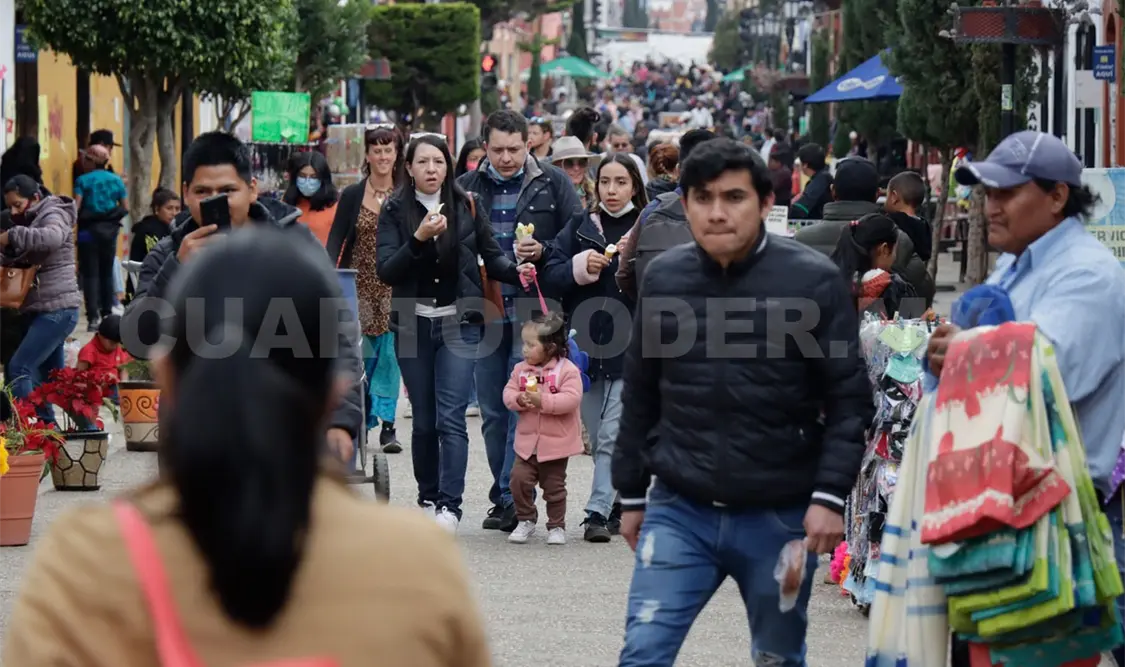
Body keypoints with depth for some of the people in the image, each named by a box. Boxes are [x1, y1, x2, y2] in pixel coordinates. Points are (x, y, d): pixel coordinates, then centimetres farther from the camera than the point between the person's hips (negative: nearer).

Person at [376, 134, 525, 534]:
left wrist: (519, 273, -12)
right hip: (413, 324, 1)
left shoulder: (467, 206, 3)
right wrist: (419, 238, -21)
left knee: (451, 418, -11)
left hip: (459, 323, -1)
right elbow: (385, 271, -8)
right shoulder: (395, 211, 1)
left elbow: (492, 256, 7)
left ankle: (450, 506, -15)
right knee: (423, 419, 7)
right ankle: (427, 498, 20)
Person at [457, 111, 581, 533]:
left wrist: (542, 251, -14)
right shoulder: (467, 188, 10)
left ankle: (511, 498, -6)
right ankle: (507, 496, 17)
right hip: (485, 315, 4)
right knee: (492, 414, 8)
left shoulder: (553, 184, 2)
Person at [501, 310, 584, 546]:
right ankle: (526, 521, 11)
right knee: (519, 479, -7)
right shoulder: (521, 369, 4)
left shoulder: (567, 370, -12)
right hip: (527, 441, 4)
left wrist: (543, 401, -27)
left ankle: (556, 526, 21)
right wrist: (519, 400, -19)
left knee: (554, 487, 6)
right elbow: (509, 392, 3)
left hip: (556, 442, -4)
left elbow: (571, 399, -21)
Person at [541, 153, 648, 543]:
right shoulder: (579, 227, 11)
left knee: (612, 436, -10)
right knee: (598, 437, 8)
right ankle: (619, 507, 20)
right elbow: (550, 277, 3)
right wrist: (581, 267, -14)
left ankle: (599, 512, -10)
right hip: (585, 342, 4)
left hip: (629, 345, -3)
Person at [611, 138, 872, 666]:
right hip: (680, 511, 2)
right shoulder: (663, 277, 3)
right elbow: (640, 395, 12)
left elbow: (849, 400, -6)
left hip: (780, 518, -2)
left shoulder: (812, 280, -7)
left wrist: (829, 495, -13)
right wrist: (631, 494, 15)